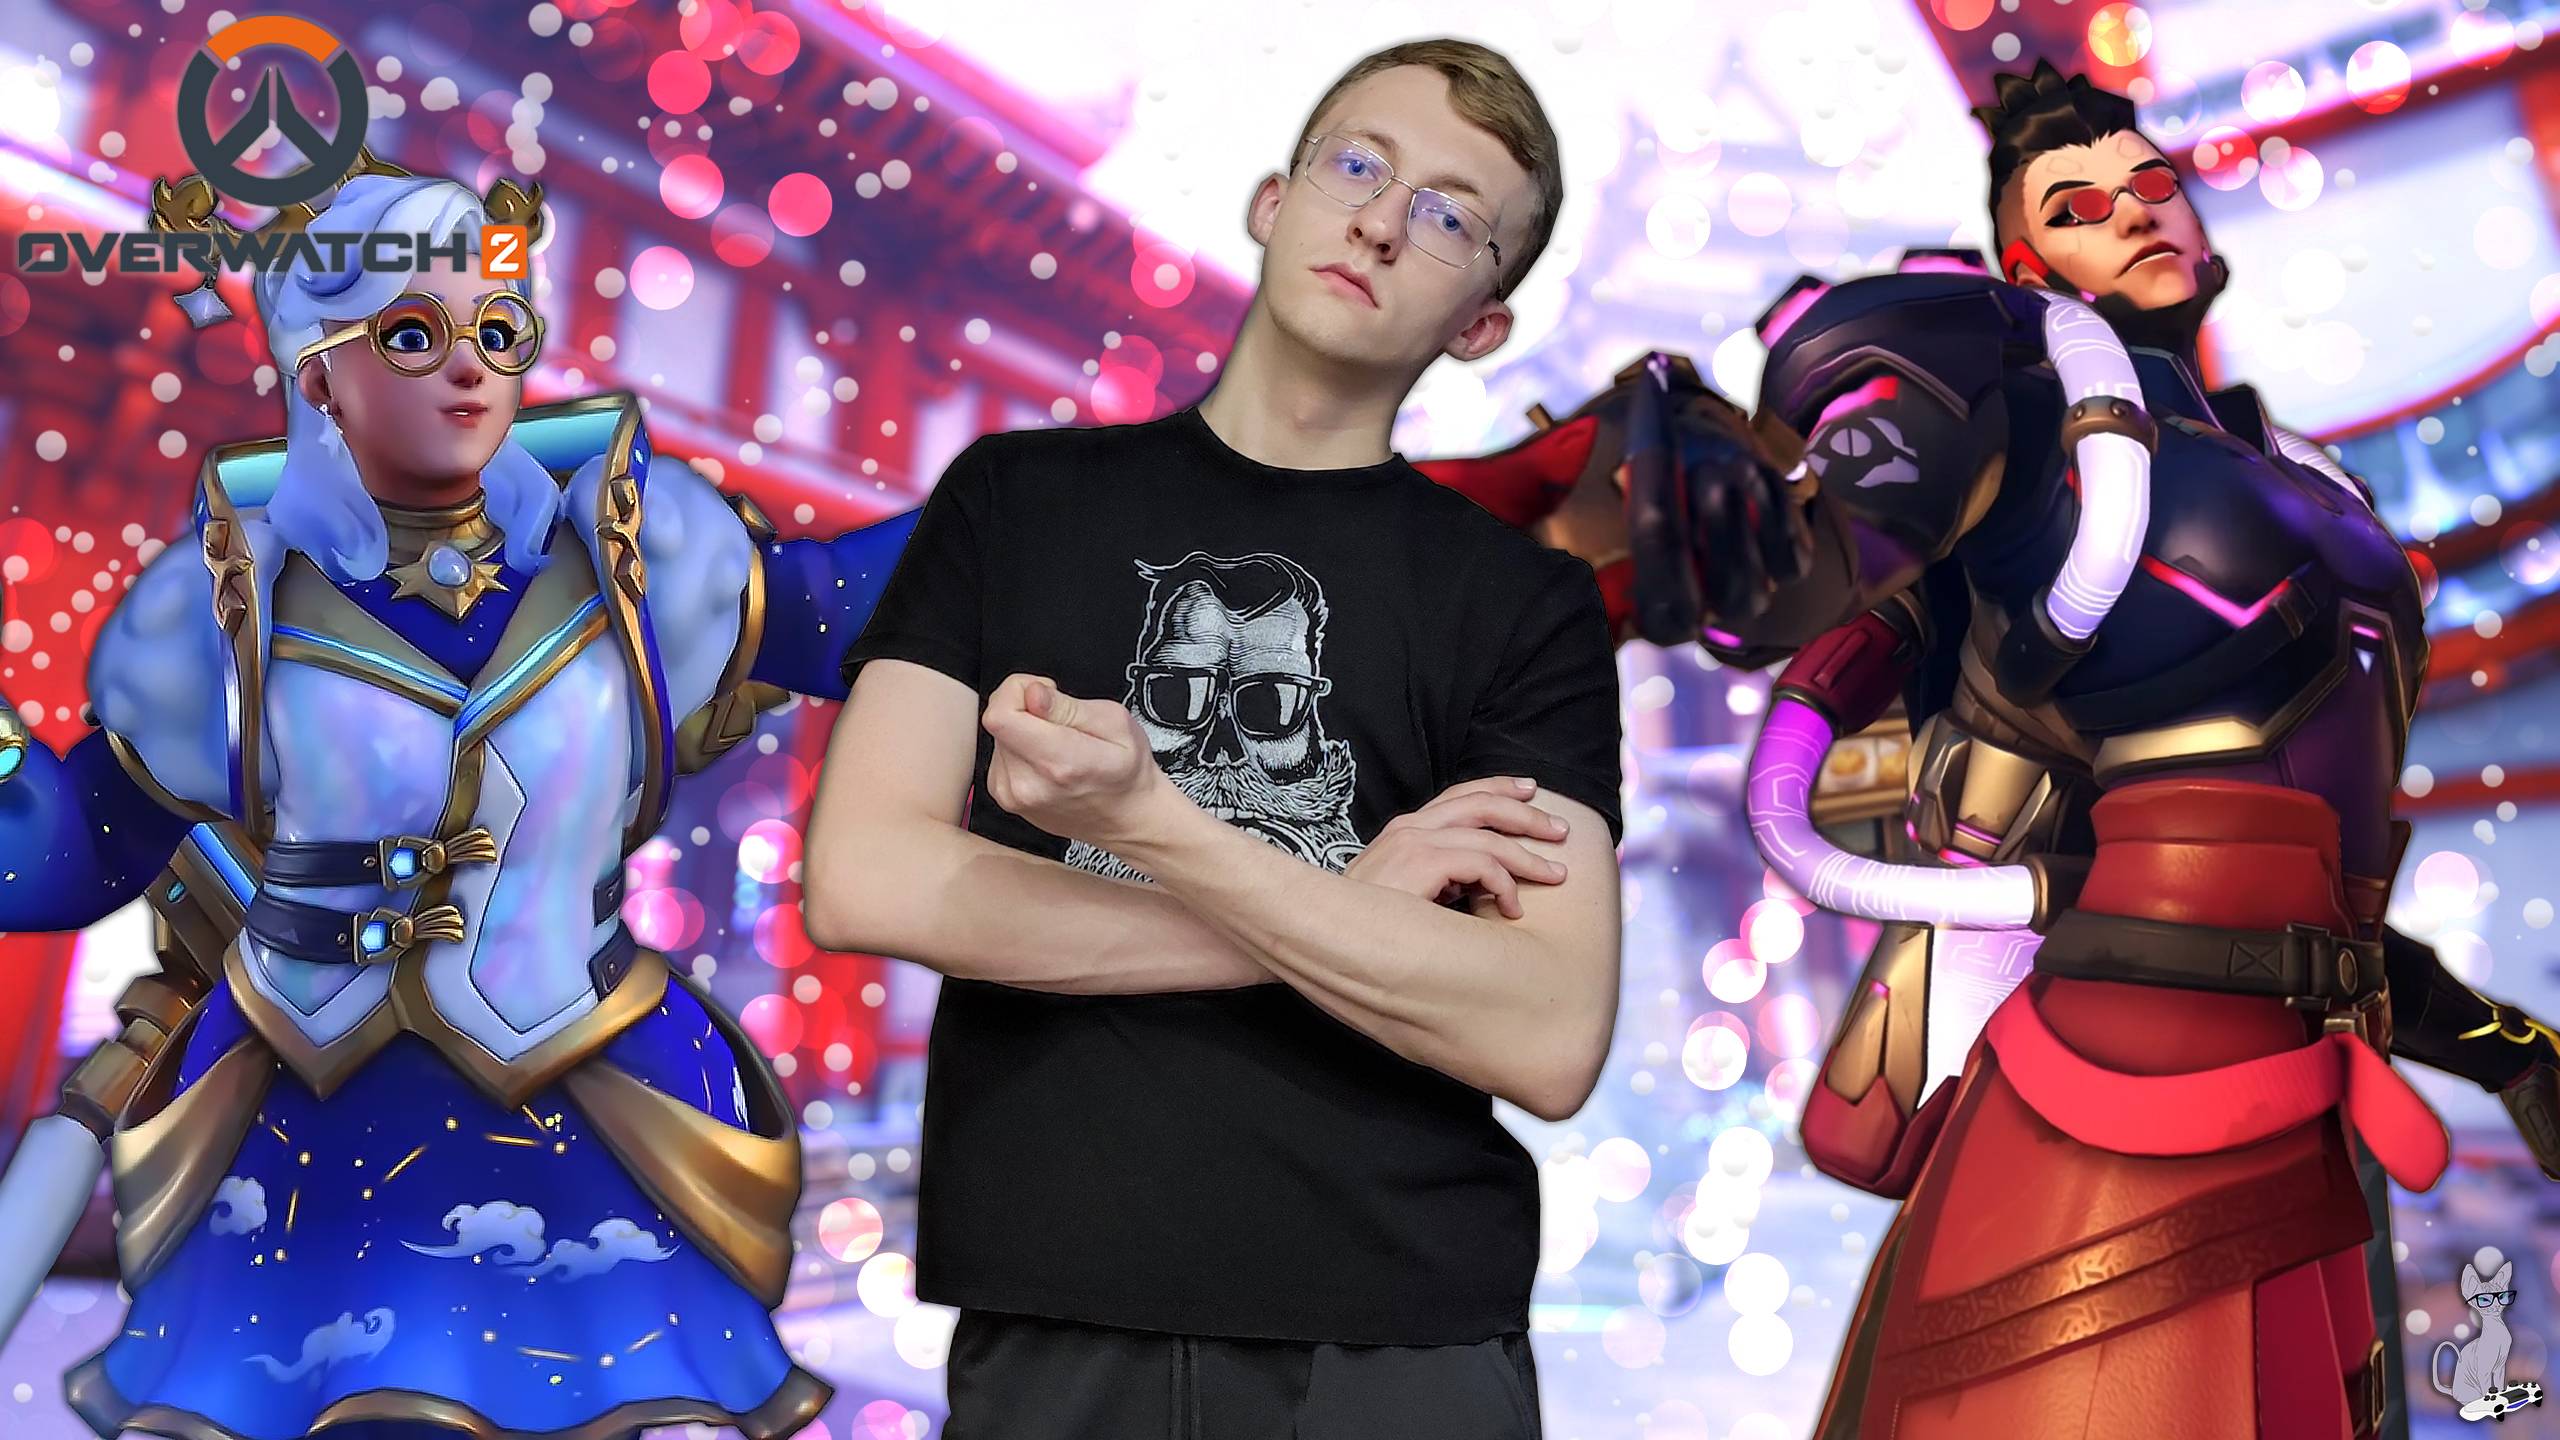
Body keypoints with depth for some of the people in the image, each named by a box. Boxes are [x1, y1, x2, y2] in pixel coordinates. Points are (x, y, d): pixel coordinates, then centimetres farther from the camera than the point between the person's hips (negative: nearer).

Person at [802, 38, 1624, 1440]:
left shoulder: (1529, 604, 1)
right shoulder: (1012, 499, 5)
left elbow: (1549, 1041, -11)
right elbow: (859, 881, -8)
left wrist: (1150, 824, -20)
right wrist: (1348, 911, -10)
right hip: (1052, 1327, 1)